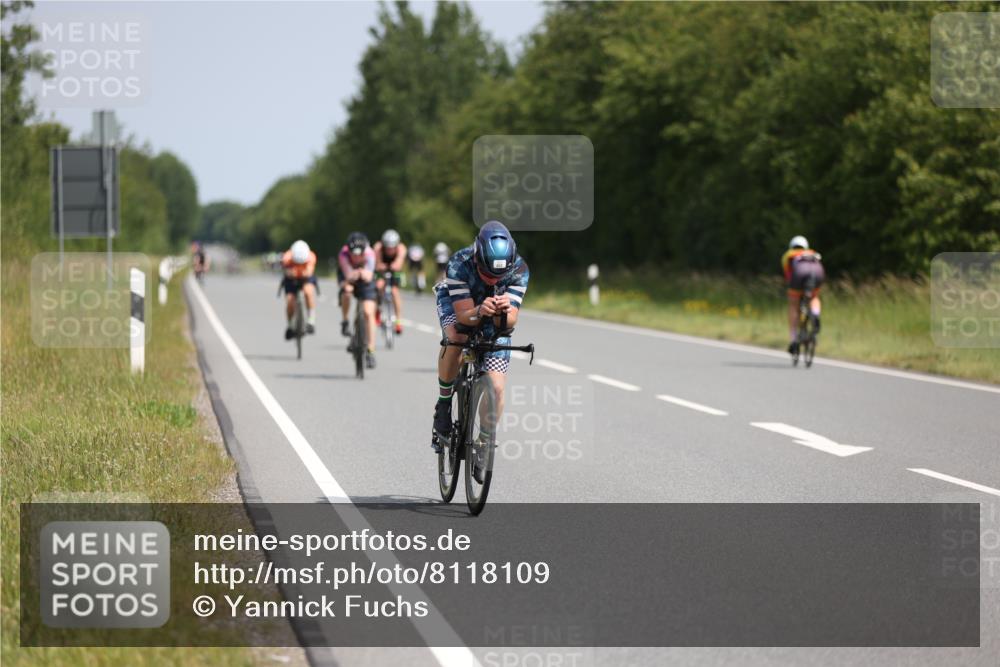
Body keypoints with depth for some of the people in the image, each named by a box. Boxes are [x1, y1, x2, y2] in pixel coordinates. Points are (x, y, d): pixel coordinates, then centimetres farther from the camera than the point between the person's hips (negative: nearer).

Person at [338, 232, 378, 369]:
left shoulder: (369, 254, -32)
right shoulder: (343, 254, -34)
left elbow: (369, 277, -44)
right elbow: (348, 275, -45)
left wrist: (364, 274, -61)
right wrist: (353, 275, -63)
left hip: (365, 280, 0)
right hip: (348, 277, 0)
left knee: (369, 312, -13)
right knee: (347, 291, -35)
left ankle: (370, 352, -8)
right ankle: (345, 322, -8)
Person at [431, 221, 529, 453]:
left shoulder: (519, 270, -31)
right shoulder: (459, 264, -36)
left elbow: (511, 321, -35)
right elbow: (463, 315, -39)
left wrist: (504, 313, -57)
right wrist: (479, 312, -60)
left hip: (494, 323, 2)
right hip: (457, 303, -2)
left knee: (496, 388, -10)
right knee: (455, 337, -37)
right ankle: (443, 403, -17)